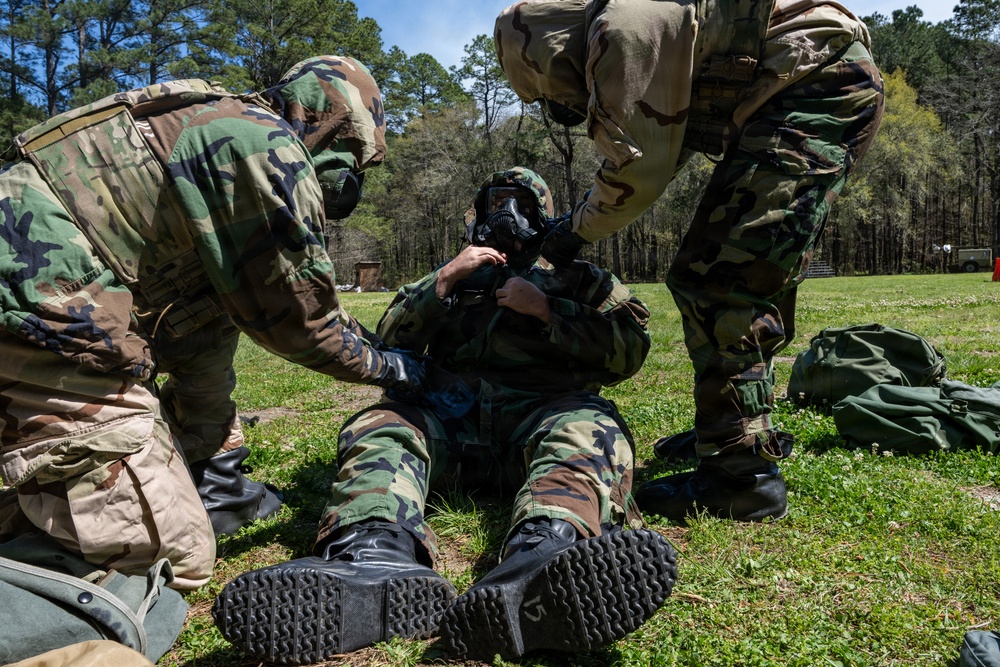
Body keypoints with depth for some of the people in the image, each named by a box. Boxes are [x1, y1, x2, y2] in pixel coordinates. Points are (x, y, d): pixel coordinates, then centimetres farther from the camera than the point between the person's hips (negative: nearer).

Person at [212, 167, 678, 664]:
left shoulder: (578, 278, 26)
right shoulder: (457, 276, 31)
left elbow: (630, 349, 11)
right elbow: (391, 340, 19)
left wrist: (546, 310, 1)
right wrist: (444, 281, 5)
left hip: (544, 409, -2)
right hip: (447, 412, 2)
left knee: (590, 433, -35)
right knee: (379, 429, -28)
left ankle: (538, 559, -67)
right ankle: (377, 558, -58)